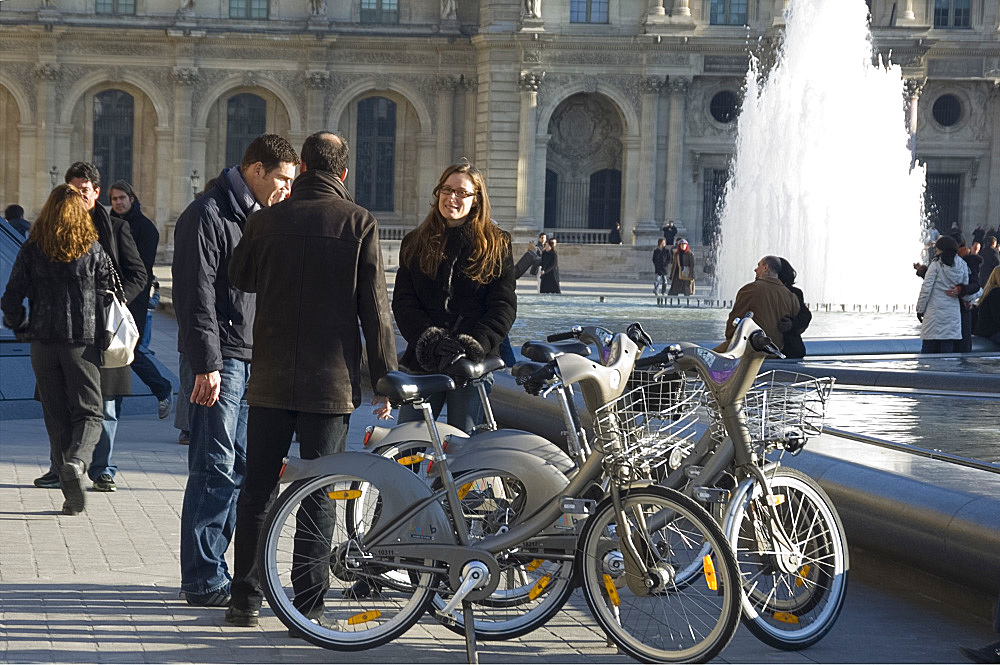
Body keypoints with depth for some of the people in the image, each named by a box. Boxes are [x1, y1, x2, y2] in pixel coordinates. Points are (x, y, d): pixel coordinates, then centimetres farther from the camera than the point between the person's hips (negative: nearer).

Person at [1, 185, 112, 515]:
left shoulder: (31, 250, -1)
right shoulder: (93, 249, -3)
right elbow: (107, 295, -1)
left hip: (44, 342, 2)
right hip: (83, 341, -1)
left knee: (56, 416, 10)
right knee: (89, 412, 5)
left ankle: (71, 495, 8)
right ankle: (76, 460, -25)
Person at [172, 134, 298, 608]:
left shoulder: (258, 218, 19)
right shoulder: (207, 216, -10)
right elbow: (196, 296, -16)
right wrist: (207, 364, -21)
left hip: (253, 360, 9)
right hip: (219, 361, -9)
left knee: (238, 468, 10)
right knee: (215, 471, -7)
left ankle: (212, 569, 18)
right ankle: (204, 581, -3)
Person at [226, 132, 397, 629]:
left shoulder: (267, 221, 0)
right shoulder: (359, 223, -5)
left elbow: (239, 278, 17)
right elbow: (375, 308, -6)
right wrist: (385, 378, 0)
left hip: (270, 379, 2)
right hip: (332, 381, -2)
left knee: (257, 490, 11)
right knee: (318, 495, 3)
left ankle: (245, 600, 14)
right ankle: (307, 607, 2)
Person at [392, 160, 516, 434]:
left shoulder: (497, 245, 8)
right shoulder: (415, 243, 13)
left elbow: (504, 305, 0)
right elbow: (402, 302, 4)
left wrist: (476, 343, -16)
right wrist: (430, 338, -14)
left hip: (474, 363, -2)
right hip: (424, 361, 2)